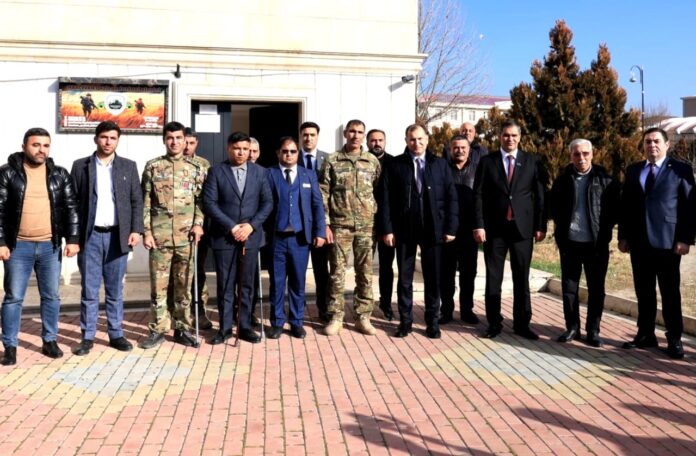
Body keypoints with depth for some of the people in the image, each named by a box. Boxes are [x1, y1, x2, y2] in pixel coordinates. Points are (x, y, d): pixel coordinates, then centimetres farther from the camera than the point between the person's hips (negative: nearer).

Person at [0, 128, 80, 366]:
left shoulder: (60, 174, 6)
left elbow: (71, 208, 6)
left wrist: (72, 239, -1)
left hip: (50, 246, 2)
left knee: (51, 296, 9)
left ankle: (49, 341, 21)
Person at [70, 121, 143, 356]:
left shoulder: (128, 166, 7)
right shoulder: (80, 166, 5)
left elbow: (137, 200, 6)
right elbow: (72, 201, 4)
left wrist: (136, 229, -5)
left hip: (117, 235, 1)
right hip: (90, 236, -1)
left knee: (115, 290, 8)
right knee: (89, 290, 3)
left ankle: (116, 334, 16)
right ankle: (87, 337, 12)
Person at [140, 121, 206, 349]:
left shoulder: (196, 168, 6)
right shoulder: (153, 166, 4)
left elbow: (201, 200, 6)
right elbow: (145, 202, 3)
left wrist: (198, 223, -8)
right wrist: (146, 232, -3)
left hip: (186, 235, 1)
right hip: (159, 235, 0)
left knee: (184, 285, 7)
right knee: (158, 285, 4)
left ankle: (183, 329, 17)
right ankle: (157, 329, 14)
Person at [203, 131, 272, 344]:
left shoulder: (259, 172, 8)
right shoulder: (216, 171, 1)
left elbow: (267, 202, 5)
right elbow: (209, 203, -6)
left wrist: (251, 225, -9)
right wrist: (231, 226, -13)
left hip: (250, 236, 2)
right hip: (223, 237, -2)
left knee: (246, 284, 7)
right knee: (225, 285, 4)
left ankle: (245, 326, 16)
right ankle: (225, 327, 13)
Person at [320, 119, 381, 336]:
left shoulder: (373, 161, 6)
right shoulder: (332, 161, 1)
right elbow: (323, 195, -1)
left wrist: (376, 214, 3)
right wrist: (325, 224, -6)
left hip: (366, 226, 2)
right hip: (340, 225, -2)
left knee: (365, 272, 6)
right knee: (337, 272, 2)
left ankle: (363, 317, 15)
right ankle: (336, 317, 11)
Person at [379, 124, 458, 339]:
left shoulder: (440, 164, 6)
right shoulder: (395, 165, 2)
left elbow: (451, 197, 3)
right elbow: (385, 199, -1)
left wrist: (451, 228, -3)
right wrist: (387, 229, -8)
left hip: (433, 229, 1)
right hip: (404, 229, -1)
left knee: (433, 278, 7)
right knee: (404, 278, 7)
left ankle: (433, 321, 19)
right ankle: (405, 321, 18)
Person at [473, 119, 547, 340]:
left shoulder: (532, 162, 5)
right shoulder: (487, 161, 3)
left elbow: (540, 196, 4)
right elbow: (478, 195, 0)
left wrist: (540, 226, -1)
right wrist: (479, 225, -7)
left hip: (522, 227, 0)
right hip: (494, 228, 0)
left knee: (522, 278, 7)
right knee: (493, 278, 5)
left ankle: (522, 324, 17)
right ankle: (494, 323, 15)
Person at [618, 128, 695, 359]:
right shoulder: (633, 170, 12)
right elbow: (625, 205, 11)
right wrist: (623, 236, 5)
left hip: (667, 241, -4)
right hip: (639, 241, 4)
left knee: (670, 292, 3)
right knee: (644, 292, 10)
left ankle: (674, 339, 12)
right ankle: (646, 334, 20)